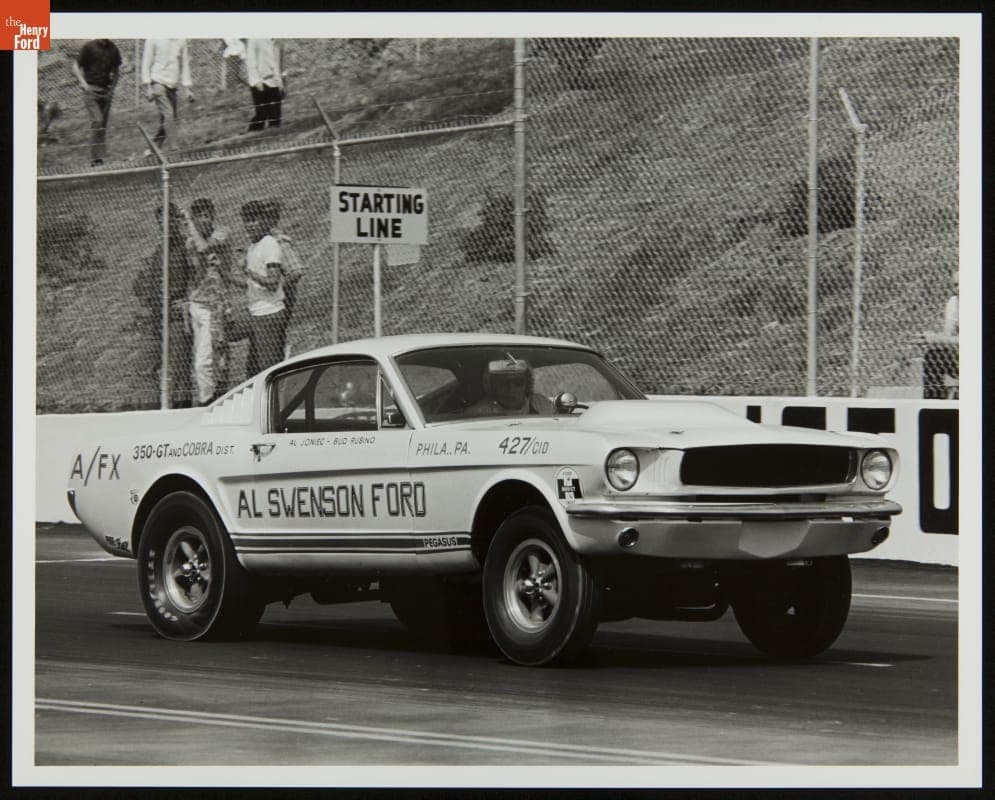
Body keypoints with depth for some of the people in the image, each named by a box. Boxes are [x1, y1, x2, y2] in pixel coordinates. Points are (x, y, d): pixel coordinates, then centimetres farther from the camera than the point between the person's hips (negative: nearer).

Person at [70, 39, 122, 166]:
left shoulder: (113, 49, 8)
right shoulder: (89, 47, -4)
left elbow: (116, 70, 18)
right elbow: (76, 67, -1)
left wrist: (112, 88, 4)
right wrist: (83, 83, -16)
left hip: (106, 90, 4)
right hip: (91, 88, -4)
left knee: (103, 125, 4)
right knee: (97, 121, -16)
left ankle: (100, 157, 10)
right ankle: (95, 158, -15)